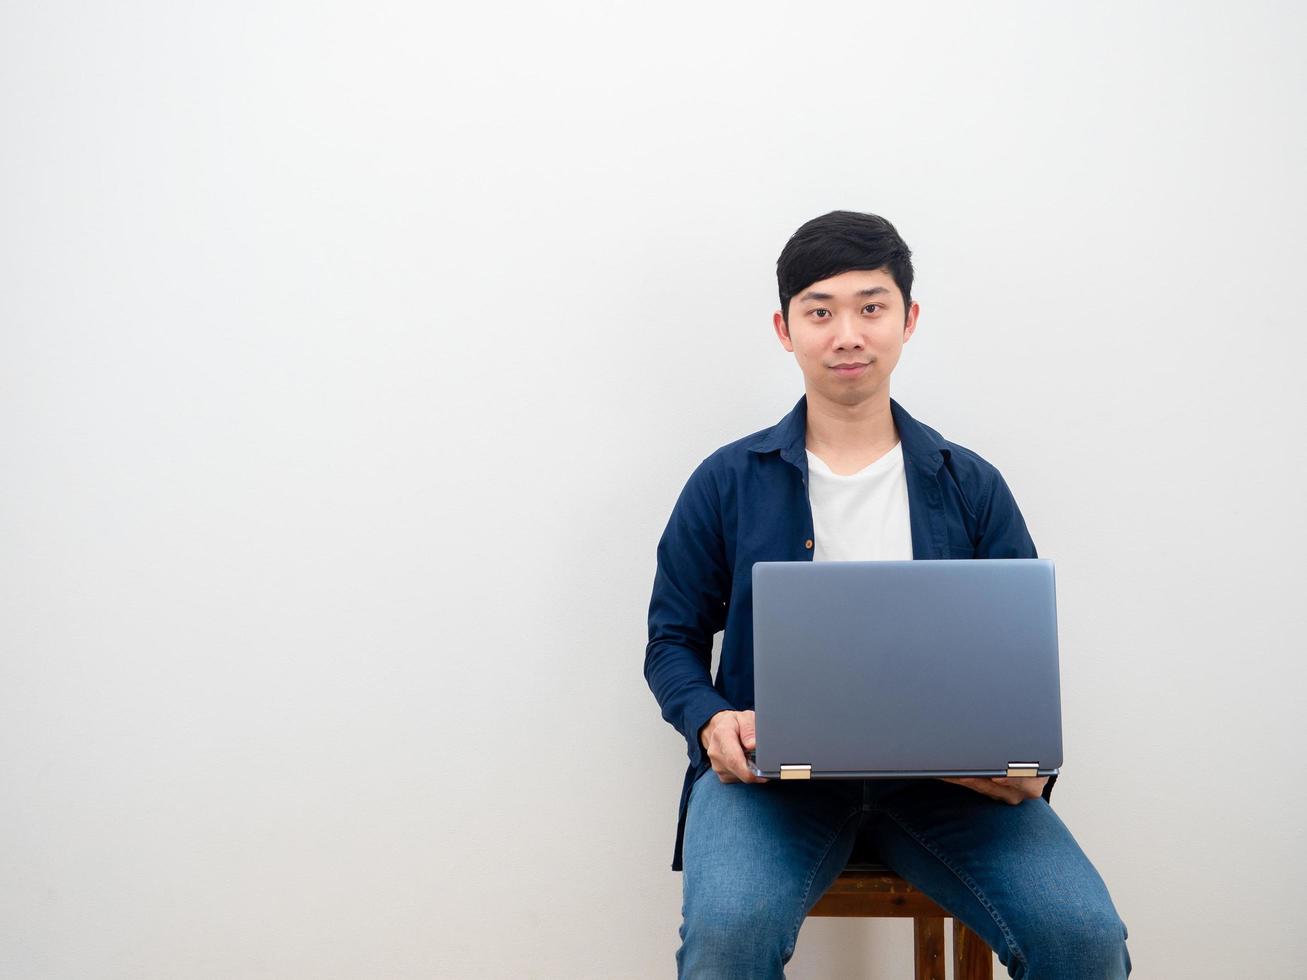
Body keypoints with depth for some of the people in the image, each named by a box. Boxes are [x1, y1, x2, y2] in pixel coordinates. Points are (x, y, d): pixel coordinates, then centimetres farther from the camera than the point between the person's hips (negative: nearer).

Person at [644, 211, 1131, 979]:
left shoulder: (973, 487, 11)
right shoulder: (727, 483, 7)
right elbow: (674, 640, 11)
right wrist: (712, 721, -11)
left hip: (951, 773, 2)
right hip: (773, 770, -1)